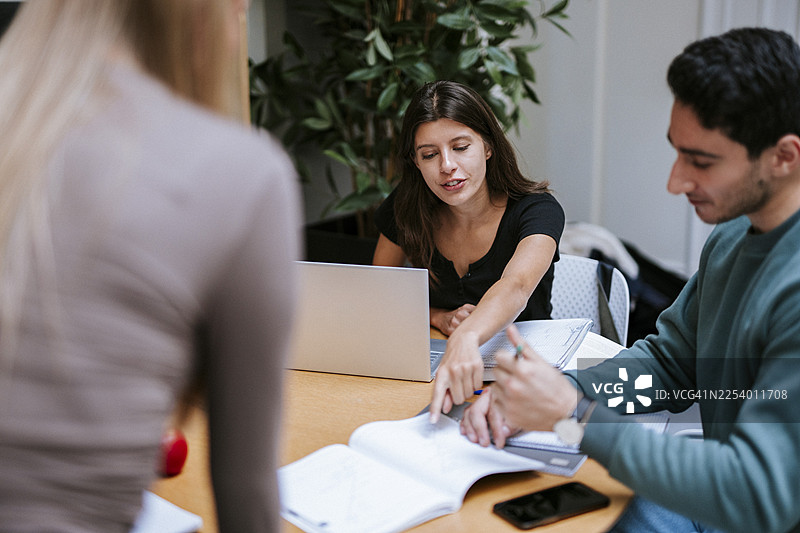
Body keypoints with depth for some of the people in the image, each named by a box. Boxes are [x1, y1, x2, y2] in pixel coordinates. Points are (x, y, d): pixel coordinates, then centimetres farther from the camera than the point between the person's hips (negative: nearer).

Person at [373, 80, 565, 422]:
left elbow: (515, 287, -38)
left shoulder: (537, 211, -17)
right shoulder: (406, 209, -5)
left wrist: (466, 338, -59)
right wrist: (439, 318, -13)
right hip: (437, 366, 3)